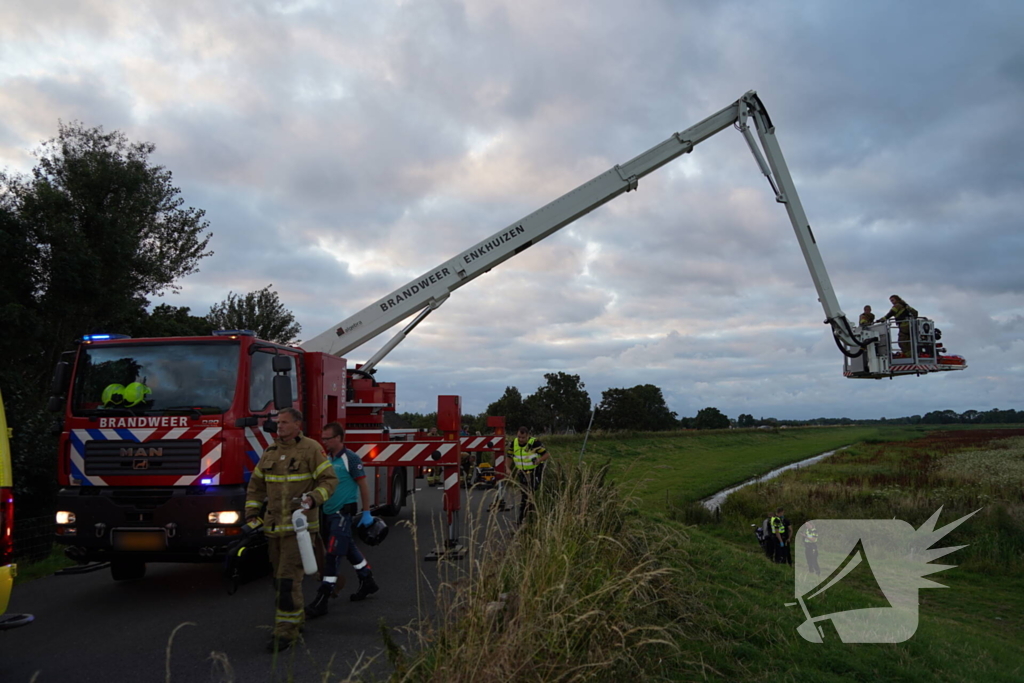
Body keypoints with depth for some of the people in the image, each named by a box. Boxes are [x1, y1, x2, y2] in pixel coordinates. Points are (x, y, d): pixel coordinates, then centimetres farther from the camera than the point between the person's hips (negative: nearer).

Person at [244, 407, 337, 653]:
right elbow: (256, 485, 17)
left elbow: (329, 480, -9)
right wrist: (252, 514, 8)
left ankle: (286, 631, -3)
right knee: (279, 576, 14)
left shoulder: (311, 449, -7)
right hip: (274, 525, 6)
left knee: (289, 577, -10)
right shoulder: (270, 451, 10)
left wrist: (313, 498, -25)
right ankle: (296, 618, 30)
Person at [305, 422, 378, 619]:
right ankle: (368, 582, 33)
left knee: (333, 554, -9)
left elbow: (363, 485, -10)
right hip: (330, 514, 8)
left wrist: (366, 512, -10)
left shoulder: (350, 458, -12)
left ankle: (322, 600, -8)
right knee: (349, 549, 18)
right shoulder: (327, 459, 10)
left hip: (344, 513, -8)